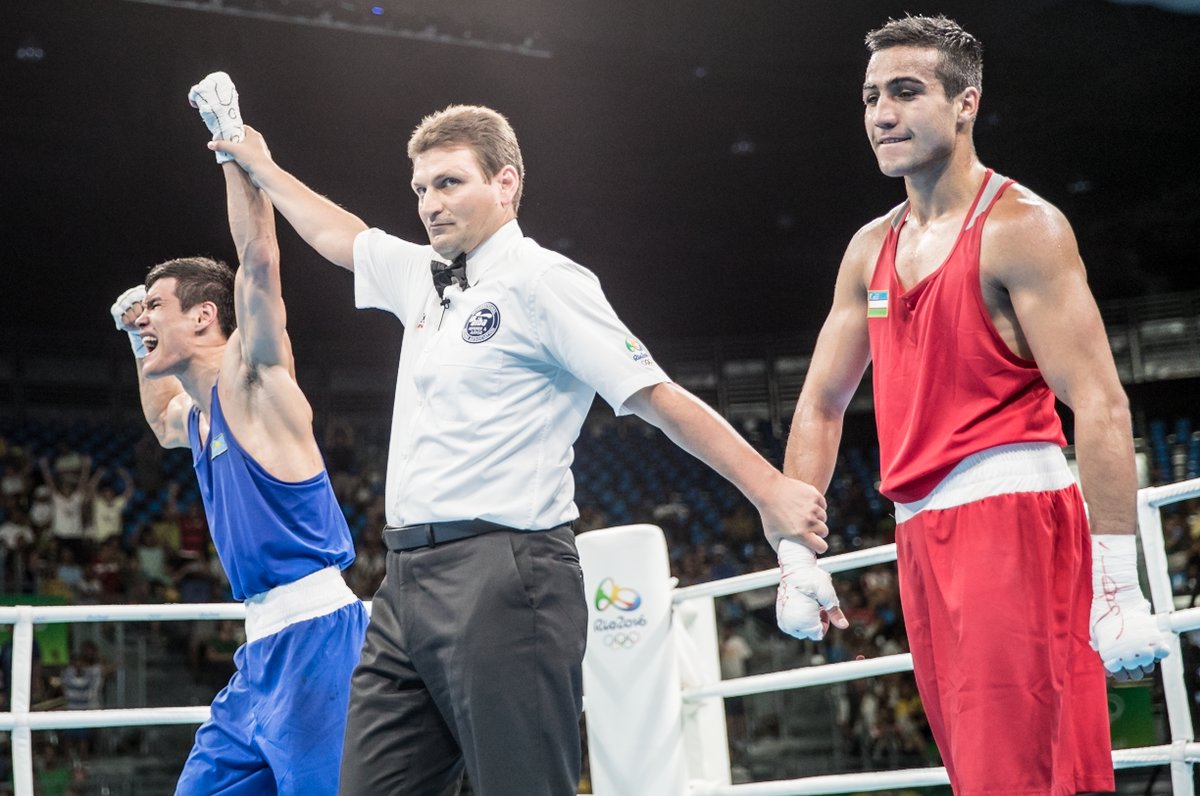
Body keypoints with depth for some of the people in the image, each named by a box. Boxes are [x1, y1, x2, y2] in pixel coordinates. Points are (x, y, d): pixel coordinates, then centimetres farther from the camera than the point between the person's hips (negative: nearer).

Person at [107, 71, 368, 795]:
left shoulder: (252, 380, -6)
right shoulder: (194, 413, 19)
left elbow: (260, 258, -19)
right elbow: (163, 425, 46)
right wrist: (140, 342, 33)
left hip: (315, 635, -9)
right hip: (262, 648, 9)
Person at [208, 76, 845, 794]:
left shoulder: (540, 281, -4)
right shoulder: (423, 274, 19)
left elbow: (658, 397, -8)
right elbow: (335, 234, 39)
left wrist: (770, 490, -14)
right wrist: (260, 167, 49)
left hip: (499, 578, -8)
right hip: (408, 582, 8)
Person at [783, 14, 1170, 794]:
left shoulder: (1020, 227, -7)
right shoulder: (871, 249, 15)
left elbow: (1101, 405, -15)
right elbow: (821, 405, 20)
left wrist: (1118, 592, -21)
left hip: (1011, 517, -7)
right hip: (922, 536, 7)